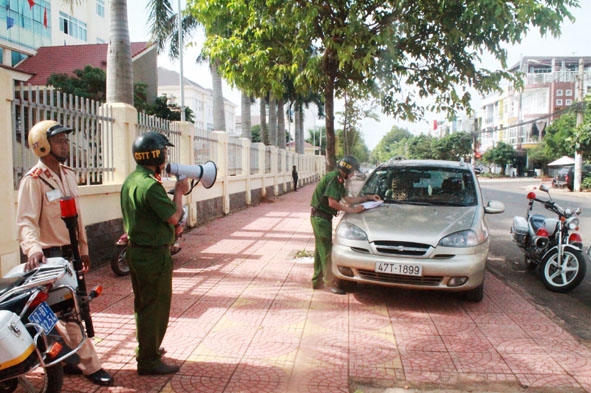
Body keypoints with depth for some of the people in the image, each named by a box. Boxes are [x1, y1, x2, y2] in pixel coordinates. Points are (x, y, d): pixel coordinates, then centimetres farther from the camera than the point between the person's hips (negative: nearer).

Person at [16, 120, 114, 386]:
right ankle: (90, 365, 7)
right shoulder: (33, 180, -15)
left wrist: (83, 249, 18)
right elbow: (26, 221, -26)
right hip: (51, 256, -8)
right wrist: (33, 249, -44)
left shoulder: (69, 175, 10)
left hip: (70, 253, 8)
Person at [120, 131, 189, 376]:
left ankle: (146, 348, 38)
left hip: (136, 251, 10)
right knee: (156, 307, 1)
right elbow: (174, 216, -20)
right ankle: (149, 361, 11)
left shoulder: (130, 181, 9)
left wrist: (173, 225, 5)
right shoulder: (150, 185, -23)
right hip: (154, 255, -10)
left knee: (143, 304, 22)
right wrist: (179, 192, -4)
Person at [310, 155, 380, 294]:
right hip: (320, 217, -10)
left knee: (321, 249, 14)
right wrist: (351, 210, -20)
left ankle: (317, 281, 23)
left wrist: (368, 197, 18)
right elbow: (332, 203, -25)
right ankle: (330, 282, 1)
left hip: (323, 217, 10)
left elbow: (347, 199, 18)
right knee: (326, 250, -6)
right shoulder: (333, 178, -19)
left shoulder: (339, 180, 13)